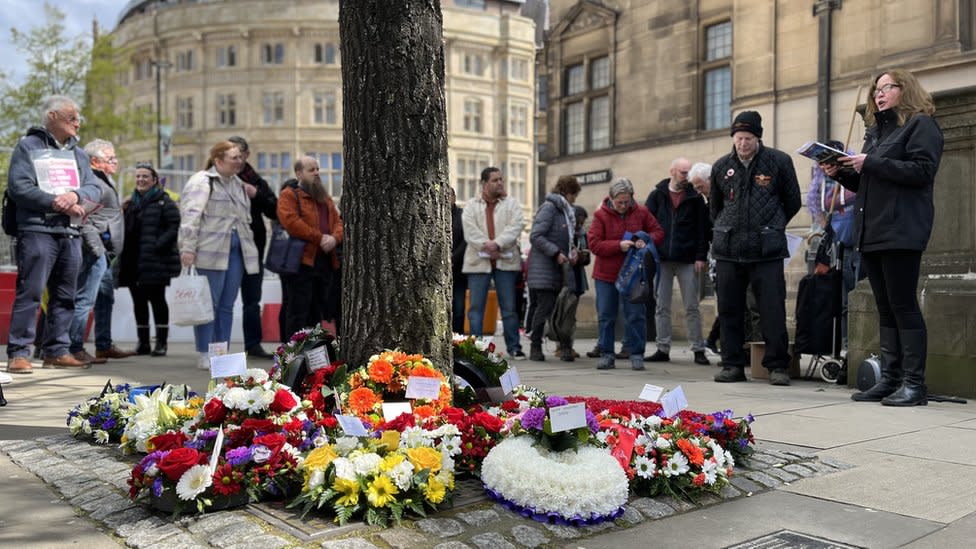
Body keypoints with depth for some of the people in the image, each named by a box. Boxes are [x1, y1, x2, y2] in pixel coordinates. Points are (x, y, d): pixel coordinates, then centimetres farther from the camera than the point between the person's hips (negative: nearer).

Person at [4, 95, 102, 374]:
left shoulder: (78, 153, 21)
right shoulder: (28, 146, 4)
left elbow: (94, 188, 10)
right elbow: (18, 187, -8)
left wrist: (76, 195, -12)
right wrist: (57, 202, -14)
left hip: (71, 233, 6)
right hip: (37, 230, -6)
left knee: (65, 296, 7)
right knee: (29, 292, -10)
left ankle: (56, 351, 14)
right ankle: (18, 353, -6)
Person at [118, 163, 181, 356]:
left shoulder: (164, 202, -2)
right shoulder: (131, 203, 18)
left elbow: (173, 228, -11)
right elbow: (125, 229, 23)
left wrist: (157, 246, -19)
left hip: (156, 262, -6)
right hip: (132, 261, 6)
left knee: (157, 300, -2)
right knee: (139, 302, 9)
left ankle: (161, 342, 4)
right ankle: (143, 342, 16)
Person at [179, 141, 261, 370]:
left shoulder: (238, 184, 21)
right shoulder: (201, 181, -5)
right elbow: (190, 216, -12)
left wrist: (249, 248, 22)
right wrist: (188, 248, -18)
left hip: (236, 250, 8)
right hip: (211, 252, -7)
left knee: (227, 305, 9)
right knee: (209, 303, -4)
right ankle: (205, 356, 3)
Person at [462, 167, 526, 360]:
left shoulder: (512, 204, 10)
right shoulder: (471, 205, 10)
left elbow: (516, 226, -5)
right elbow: (470, 230, -4)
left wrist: (497, 244, -18)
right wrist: (486, 246, -18)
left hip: (506, 261, 0)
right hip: (479, 261, 0)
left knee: (509, 307, 3)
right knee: (476, 307, 1)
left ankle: (514, 347, 12)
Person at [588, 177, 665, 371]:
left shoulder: (641, 212, 0)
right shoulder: (601, 215, -6)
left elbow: (658, 232, 7)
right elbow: (594, 244, -12)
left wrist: (647, 240, -15)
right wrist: (619, 246, -23)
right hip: (606, 275, 0)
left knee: (636, 315, 2)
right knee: (605, 316, 6)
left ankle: (636, 354, 12)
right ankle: (607, 355, 16)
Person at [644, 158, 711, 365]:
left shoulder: (695, 198, 6)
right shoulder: (657, 196, 7)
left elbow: (702, 229, 2)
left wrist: (701, 256, -7)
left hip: (687, 260, -1)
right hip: (661, 259, 1)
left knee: (692, 307, 1)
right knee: (661, 307, 4)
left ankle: (698, 350, 7)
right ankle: (663, 349, 11)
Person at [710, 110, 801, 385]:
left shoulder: (779, 161, 2)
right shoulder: (721, 166, 11)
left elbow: (793, 202, 11)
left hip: (767, 250, -3)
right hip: (728, 249, 3)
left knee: (773, 309, -4)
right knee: (729, 309, 5)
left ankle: (777, 365, 6)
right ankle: (733, 365, 15)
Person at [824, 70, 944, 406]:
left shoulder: (921, 124, 0)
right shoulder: (876, 130, 23)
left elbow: (922, 170, -15)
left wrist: (871, 163, -16)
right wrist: (841, 173, 7)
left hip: (901, 232, -8)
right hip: (870, 231, 8)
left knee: (903, 306, -7)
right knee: (885, 308, 8)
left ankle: (914, 384, -2)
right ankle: (890, 379, 11)